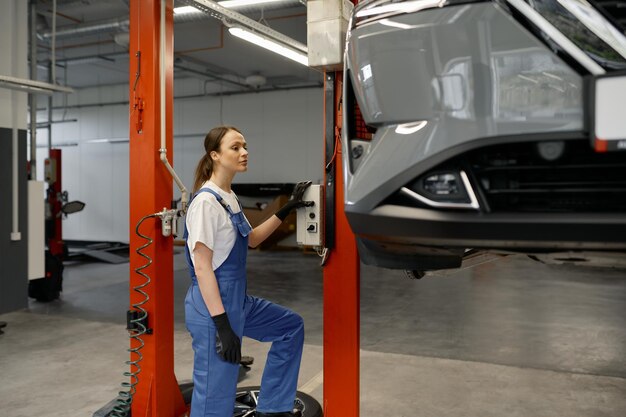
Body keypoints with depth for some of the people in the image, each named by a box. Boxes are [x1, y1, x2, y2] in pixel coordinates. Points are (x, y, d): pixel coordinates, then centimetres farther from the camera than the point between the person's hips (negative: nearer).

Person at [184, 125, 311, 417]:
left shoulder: (229, 198, 9)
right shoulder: (206, 201, -18)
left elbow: (252, 239, 23)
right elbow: (202, 267, -22)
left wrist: (287, 209, 15)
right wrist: (221, 325, -23)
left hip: (238, 300, 10)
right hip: (213, 307, -9)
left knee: (291, 325, 21)